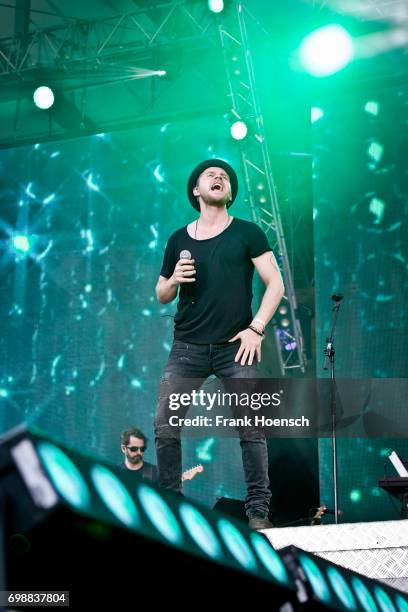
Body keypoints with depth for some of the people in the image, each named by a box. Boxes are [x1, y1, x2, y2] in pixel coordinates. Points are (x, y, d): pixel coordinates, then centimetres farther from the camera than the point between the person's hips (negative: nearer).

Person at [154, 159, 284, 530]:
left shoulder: (246, 233, 5)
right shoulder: (179, 241, 13)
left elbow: (275, 283, 1)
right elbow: (161, 296, 20)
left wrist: (256, 327, -8)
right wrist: (174, 280, -3)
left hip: (235, 346, -2)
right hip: (188, 346, 3)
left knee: (251, 427, -9)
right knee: (165, 426, -5)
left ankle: (258, 510, -3)